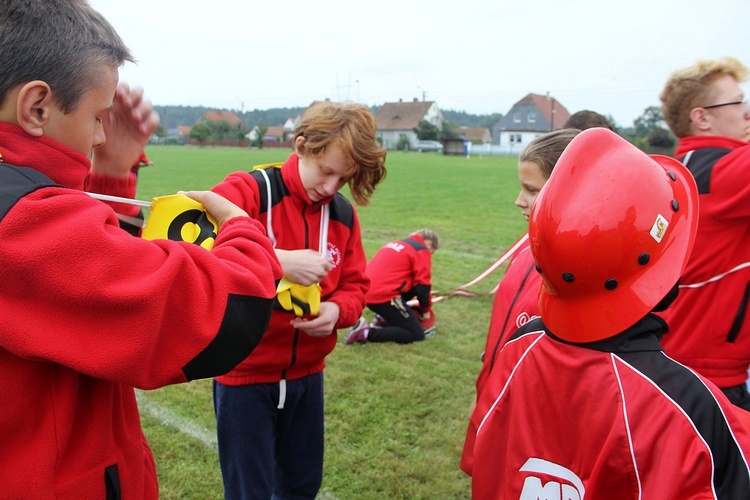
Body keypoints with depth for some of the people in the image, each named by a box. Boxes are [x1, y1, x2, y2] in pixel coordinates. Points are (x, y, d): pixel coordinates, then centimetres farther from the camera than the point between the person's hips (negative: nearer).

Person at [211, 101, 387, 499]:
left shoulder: (343, 214, 3)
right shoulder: (246, 190, -15)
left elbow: (354, 286, 8)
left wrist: (337, 309, -15)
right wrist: (277, 260, -36)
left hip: (307, 373, 5)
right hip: (245, 375, -5)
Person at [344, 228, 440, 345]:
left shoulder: (397, 244, 24)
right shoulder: (422, 250, 0)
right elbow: (422, 286, -5)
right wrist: (425, 310, 12)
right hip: (383, 297, -9)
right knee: (417, 334, 0)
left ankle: (383, 320, 15)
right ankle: (366, 332, -11)